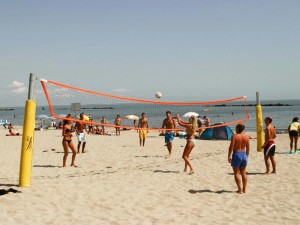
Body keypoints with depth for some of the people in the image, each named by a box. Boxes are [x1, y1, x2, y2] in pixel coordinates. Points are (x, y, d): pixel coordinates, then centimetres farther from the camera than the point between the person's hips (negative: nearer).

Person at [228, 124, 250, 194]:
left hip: (236, 154, -5)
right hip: (244, 155, 5)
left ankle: (240, 189, -3)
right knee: (243, 173, 13)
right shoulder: (246, 137, 4)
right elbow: (248, 148, 8)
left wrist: (229, 156, -5)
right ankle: (244, 189, 16)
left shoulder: (234, 136, -10)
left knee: (237, 173, 2)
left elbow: (231, 147, -13)